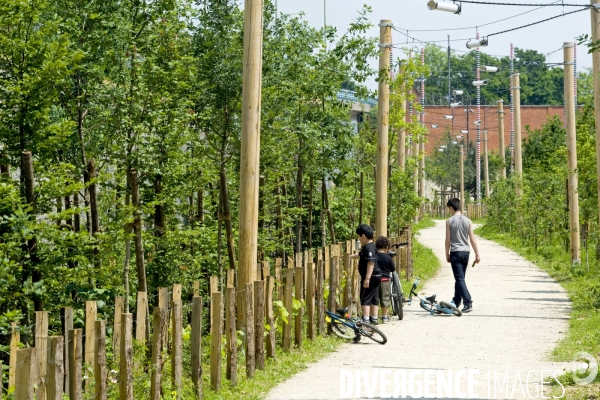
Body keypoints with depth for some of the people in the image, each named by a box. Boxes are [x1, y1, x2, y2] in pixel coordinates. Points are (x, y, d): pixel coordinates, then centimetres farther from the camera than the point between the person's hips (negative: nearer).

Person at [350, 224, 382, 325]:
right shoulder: (367, 247, 12)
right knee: (374, 298, 14)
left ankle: (366, 319, -10)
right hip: (376, 277, 10)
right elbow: (360, 255, 32)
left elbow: (371, 263, -27)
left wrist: (367, 278, -30)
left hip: (371, 277, -10)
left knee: (365, 298, -7)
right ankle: (374, 318, 20)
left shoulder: (369, 248, -20)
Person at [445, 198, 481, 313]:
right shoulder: (467, 221, 4)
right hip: (466, 252, 5)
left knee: (460, 279, -7)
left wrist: (447, 254, 5)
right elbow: (472, 239, 2)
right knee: (459, 278, 17)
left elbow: (448, 240, -5)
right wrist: (477, 254, 4)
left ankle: (468, 303, -21)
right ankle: (456, 302, 28)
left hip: (455, 252, -5)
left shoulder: (449, 221, -6)